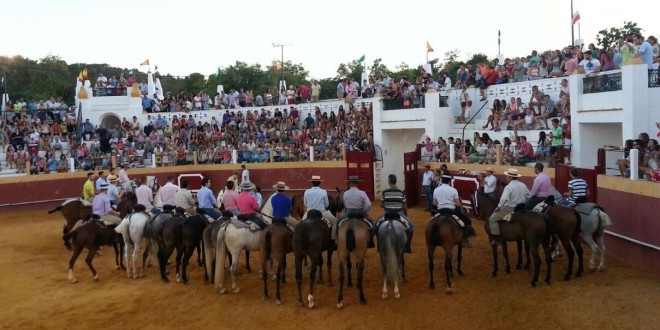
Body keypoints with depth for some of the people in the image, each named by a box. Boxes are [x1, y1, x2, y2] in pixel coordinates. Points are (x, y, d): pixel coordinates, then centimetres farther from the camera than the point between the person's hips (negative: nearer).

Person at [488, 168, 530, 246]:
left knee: (492, 219, 0)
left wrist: (498, 207, -19)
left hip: (509, 208, -8)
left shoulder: (508, 187, -18)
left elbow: (504, 199, -31)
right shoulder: (523, 185, 5)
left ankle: (496, 238, -7)